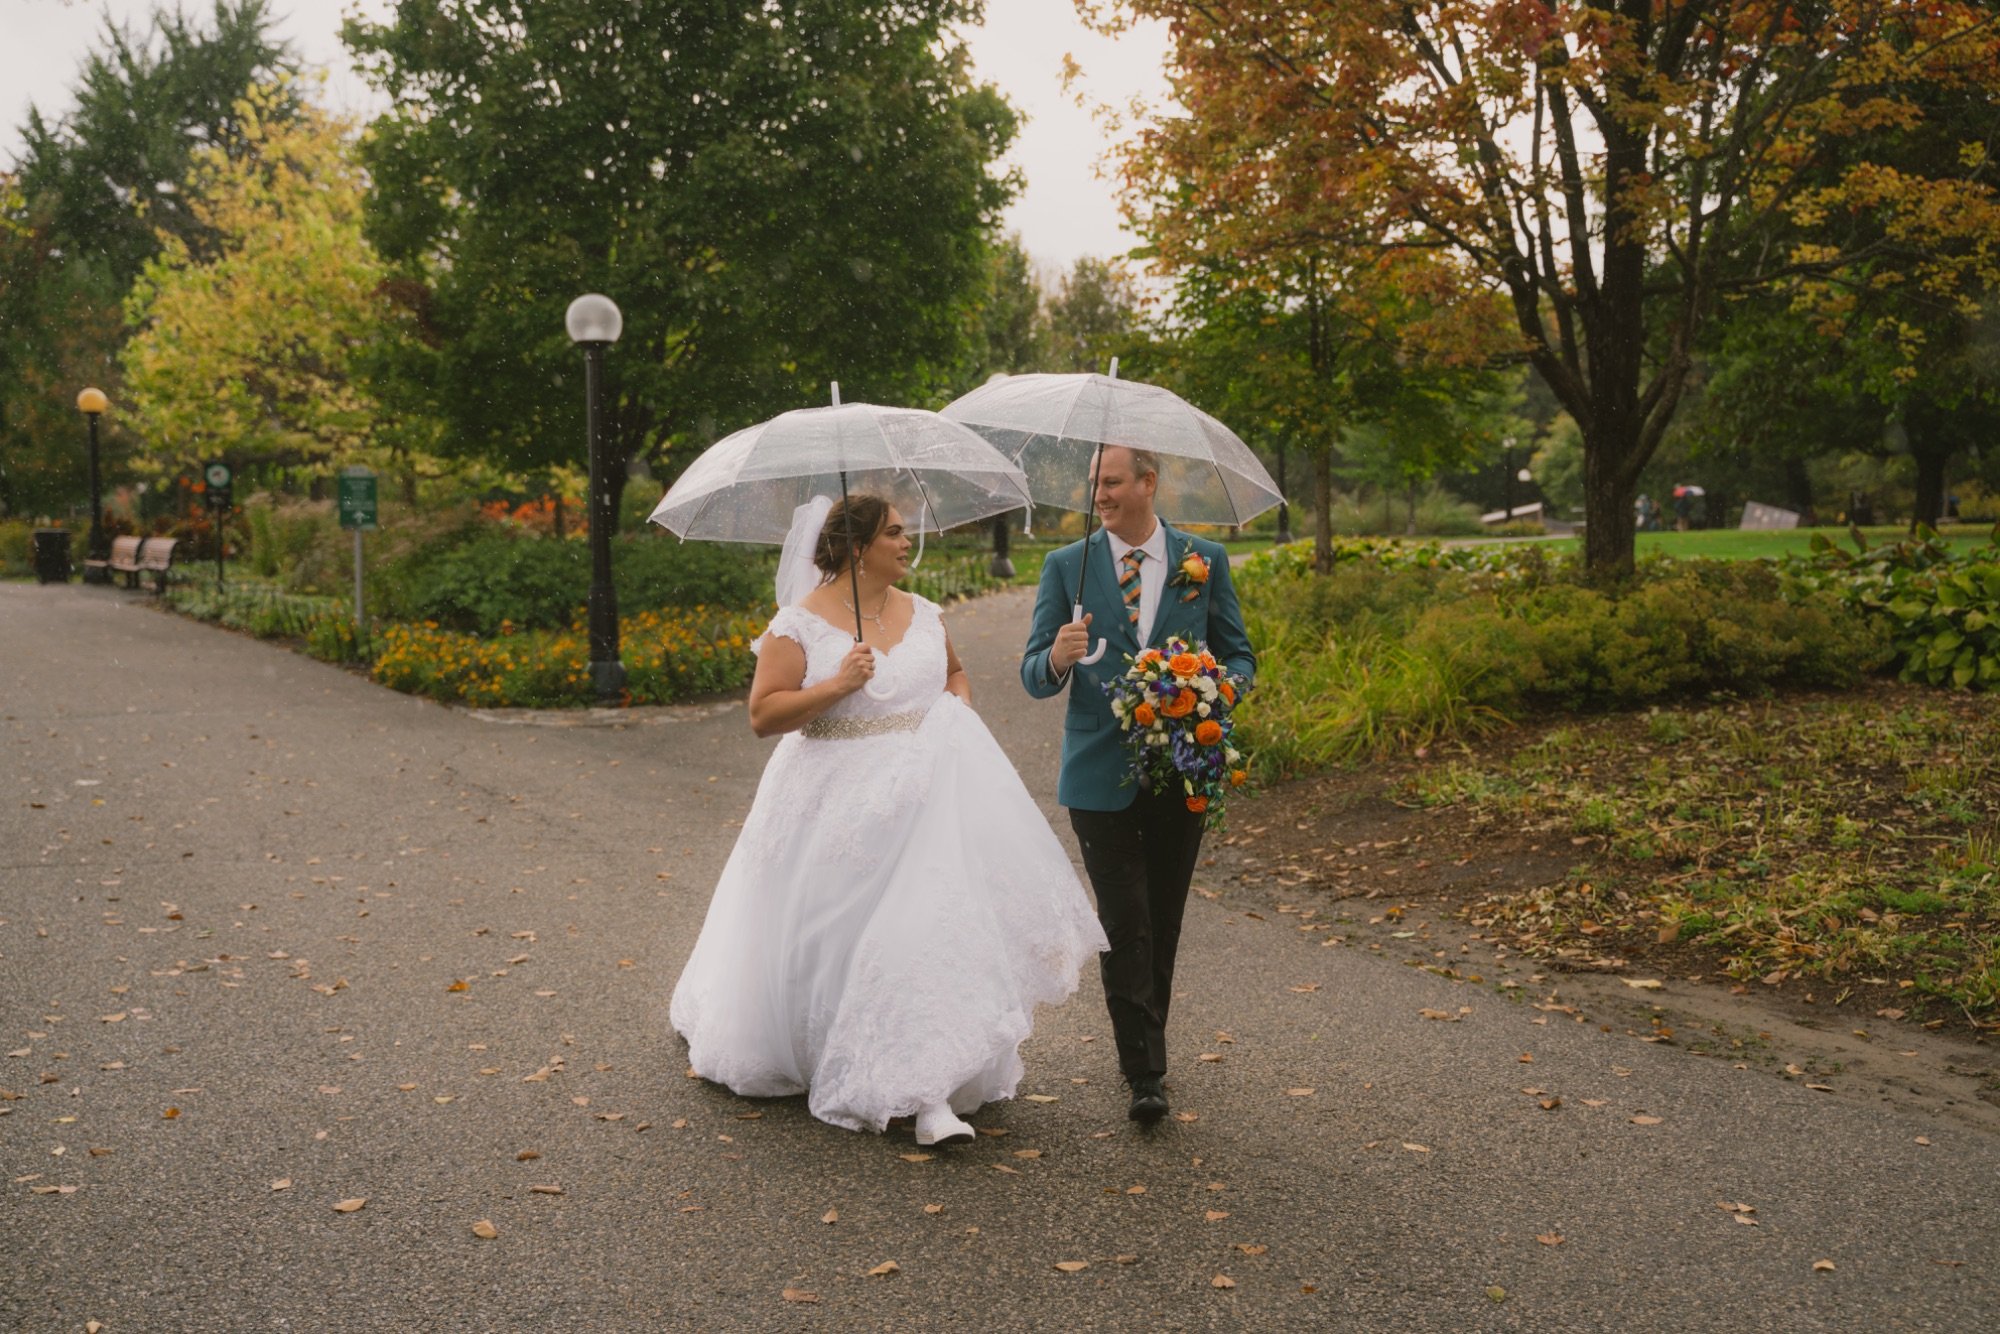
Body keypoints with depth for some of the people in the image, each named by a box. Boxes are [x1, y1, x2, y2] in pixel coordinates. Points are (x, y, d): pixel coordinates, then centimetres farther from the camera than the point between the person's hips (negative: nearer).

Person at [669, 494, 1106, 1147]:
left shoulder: (923, 614, 8)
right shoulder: (800, 623, -6)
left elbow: (954, 671, 27)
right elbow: (762, 714, -11)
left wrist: (960, 714, 6)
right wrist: (837, 686, -21)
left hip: (924, 794, 3)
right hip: (837, 803, -3)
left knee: (929, 926, -6)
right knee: (834, 939, 4)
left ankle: (929, 1095, -1)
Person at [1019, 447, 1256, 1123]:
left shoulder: (1205, 560, 4)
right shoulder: (1066, 565, 2)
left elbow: (1239, 656, 10)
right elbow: (1033, 674, 0)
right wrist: (1057, 659, -24)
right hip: (1102, 775, -2)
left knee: (1163, 920, 11)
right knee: (1125, 923, -6)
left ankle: (1147, 1046, 29)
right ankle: (1145, 1072, -1)